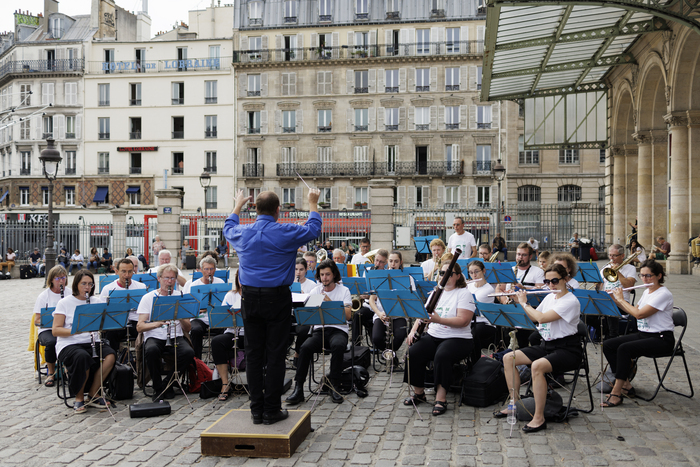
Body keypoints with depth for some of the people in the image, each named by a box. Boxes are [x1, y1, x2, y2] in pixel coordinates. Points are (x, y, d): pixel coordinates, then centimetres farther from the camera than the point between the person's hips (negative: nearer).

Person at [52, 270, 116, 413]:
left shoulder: (97, 301, 12)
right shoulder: (64, 303, 2)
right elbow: (55, 330, -5)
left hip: (92, 342, 3)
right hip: (69, 344, -3)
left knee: (110, 355, -27)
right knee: (82, 357, -36)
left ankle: (93, 394, -10)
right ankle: (79, 398, -13)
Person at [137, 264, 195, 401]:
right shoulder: (148, 298, 6)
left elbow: (187, 329, 6)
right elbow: (139, 327, -3)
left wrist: (181, 318, -15)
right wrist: (157, 323, -22)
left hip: (176, 337, 2)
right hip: (154, 337, -1)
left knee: (189, 353, -30)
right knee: (151, 350, -36)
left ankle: (167, 383, -7)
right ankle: (157, 387, -13)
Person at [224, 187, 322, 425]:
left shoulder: (243, 233, 1)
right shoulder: (286, 233, -9)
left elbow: (228, 228, 27)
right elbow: (313, 229, 9)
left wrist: (238, 205, 41)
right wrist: (313, 203, 23)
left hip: (250, 298, 4)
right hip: (277, 298, -4)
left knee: (253, 355, 9)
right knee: (275, 355, 3)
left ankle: (256, 410, 14)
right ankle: (272, 410, 7)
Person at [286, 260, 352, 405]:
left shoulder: (344, 291, 5)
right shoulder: (315, 291, 12)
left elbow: (348, 315, -8)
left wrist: (330, 302, -16)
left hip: (338, 330, -2)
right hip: (319, 329, 2)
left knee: (338, 346, -37)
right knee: (305, 348, -29)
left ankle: (334, 387, -24)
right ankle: (298, 389, -22)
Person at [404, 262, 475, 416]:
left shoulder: (464, 293, -4)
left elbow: (463, 321, -17)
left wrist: (439, 320, -29)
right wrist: (414, 330, -2)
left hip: (457, 339, -5)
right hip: (433, 336, 5)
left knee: (442, 356, -35)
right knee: (413, 353, -21)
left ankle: (441, 399, -23)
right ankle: (419, 393, -3)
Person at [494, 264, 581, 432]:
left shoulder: (571, 301, -17)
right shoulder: (549, 297, 10)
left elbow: (542, 318, -27)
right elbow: (533, 318, 20)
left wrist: (524, 303, -13)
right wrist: (520, 301, 9)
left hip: (567, 349, -8)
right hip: (546, 345, 9)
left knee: (537, 366, -36)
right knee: (508, 358, -5)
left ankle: (539, 418, -28)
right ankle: (515, 403, 7)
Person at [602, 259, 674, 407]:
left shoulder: (664, 294, -16)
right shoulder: (646, 292, 13)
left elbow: (639, 314, -23)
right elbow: (633, 311, 18)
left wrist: (621, 299, -11)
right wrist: (615, 299, 7)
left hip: (661, 339, -9)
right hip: (642, 334, 9)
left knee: (624, 348, -31)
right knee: (607, 345, -9)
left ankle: (616, 393, -25)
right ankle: (626, 385, -5)